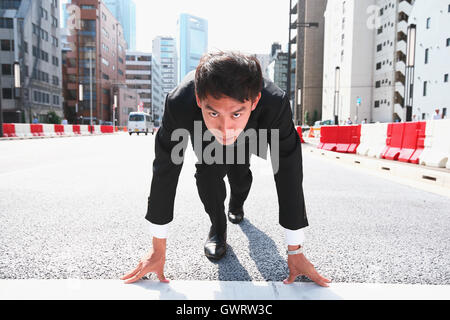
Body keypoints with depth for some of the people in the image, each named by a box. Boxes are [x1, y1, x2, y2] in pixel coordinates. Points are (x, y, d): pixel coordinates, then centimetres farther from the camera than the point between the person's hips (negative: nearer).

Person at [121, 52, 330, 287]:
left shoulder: (276, 103, -46)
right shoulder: (179, 104, -46)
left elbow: (288, 174, -37)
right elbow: (165, 171, -36)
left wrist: (295, 252, -29)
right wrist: (158, 250, -28)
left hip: (248, 133, 1)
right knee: (209, 170, -22)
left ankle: (236, 205, 40)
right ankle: (217, 225, 6)